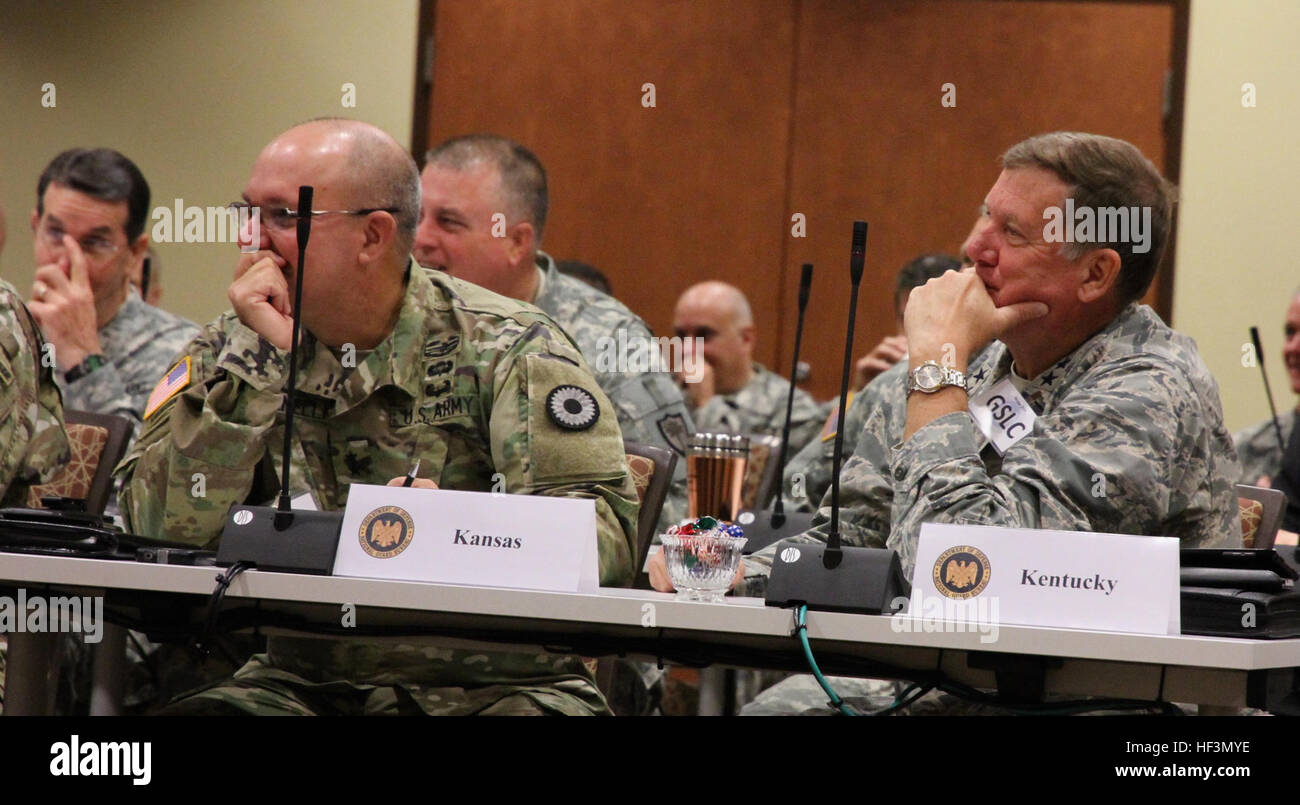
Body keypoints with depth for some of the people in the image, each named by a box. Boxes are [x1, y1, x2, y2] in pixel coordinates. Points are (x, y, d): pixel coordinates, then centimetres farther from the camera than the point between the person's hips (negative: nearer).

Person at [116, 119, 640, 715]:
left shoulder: (506, 348, 0)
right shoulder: (228, 351, 9)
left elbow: (603, 531, -11)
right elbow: (167, 531, -6)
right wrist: (259, 356, -11)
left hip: (494, 685, -2)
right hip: (301, 682, 2)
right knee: (197, 712, -28)